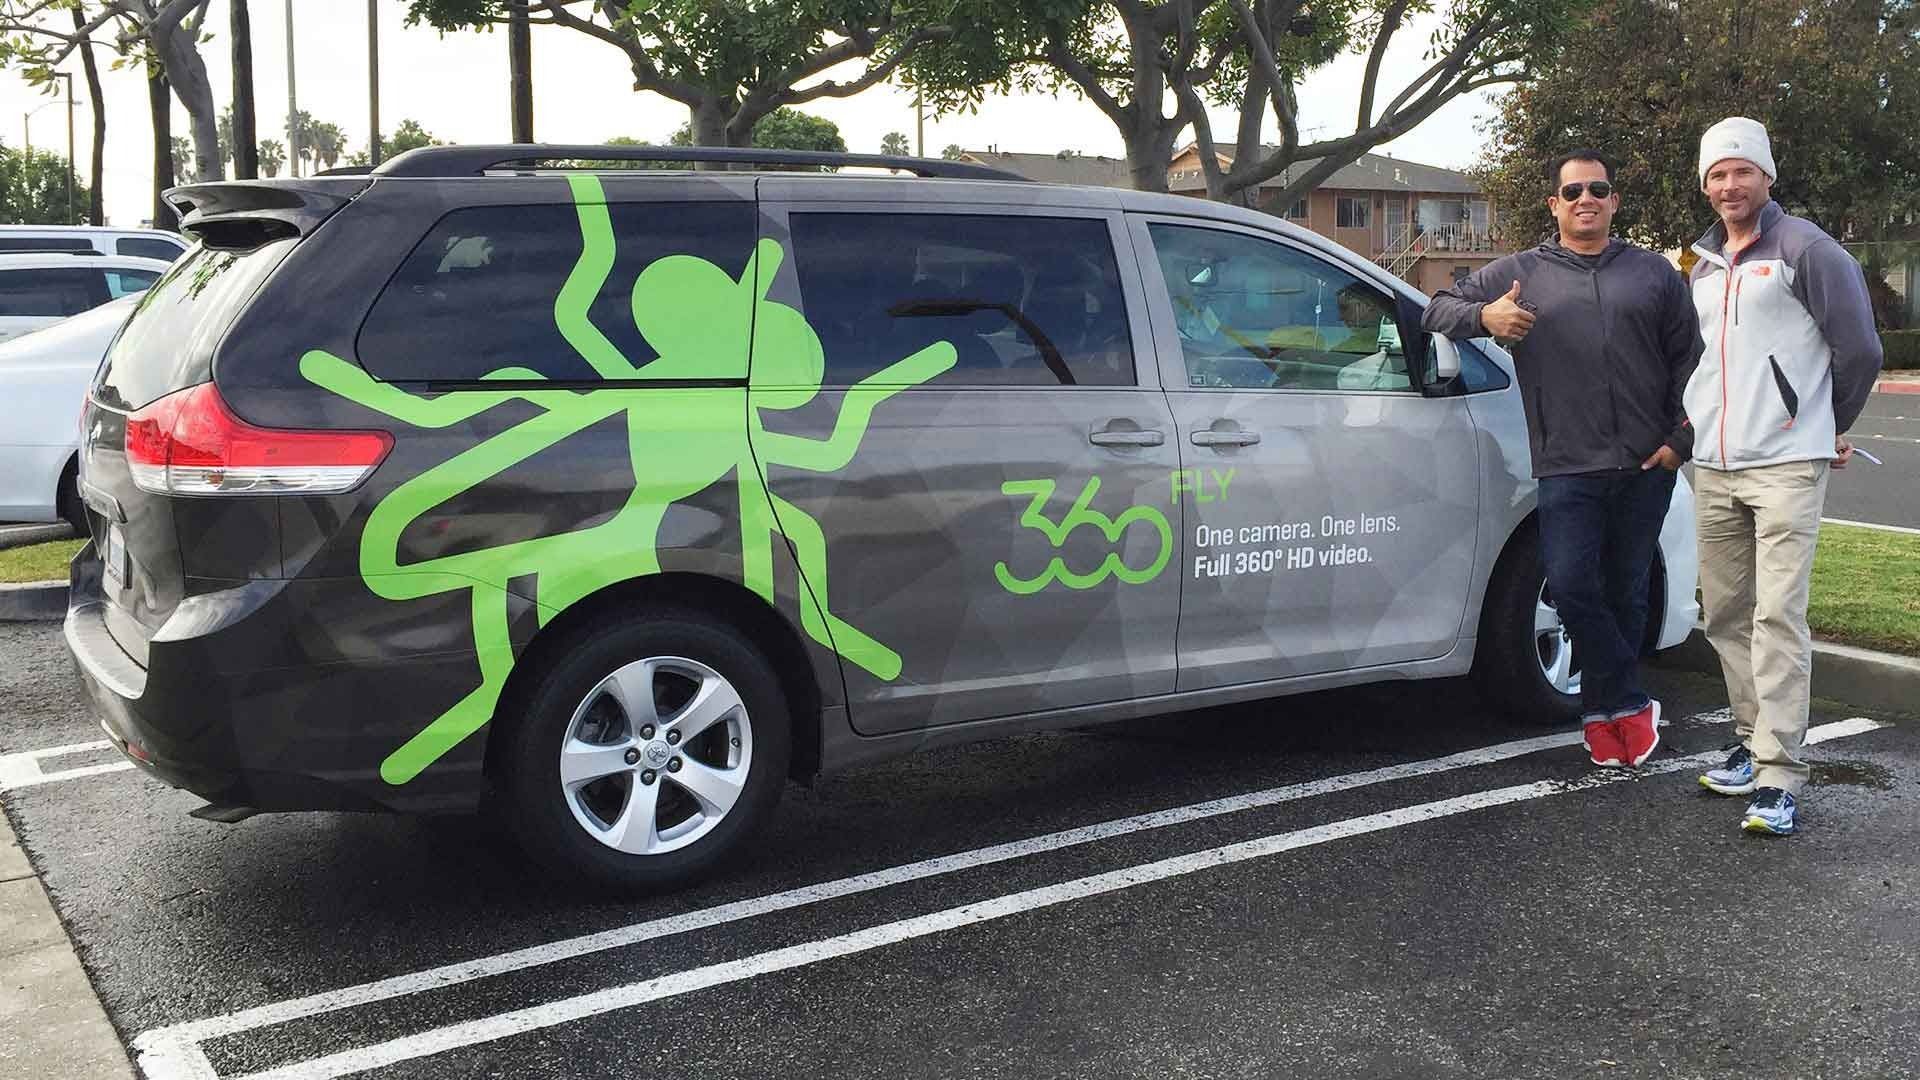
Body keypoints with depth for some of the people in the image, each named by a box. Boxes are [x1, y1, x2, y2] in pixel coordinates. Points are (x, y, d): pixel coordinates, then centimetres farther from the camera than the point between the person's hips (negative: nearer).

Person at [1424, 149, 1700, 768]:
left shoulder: (1654, 274, 14)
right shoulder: (1520, 273, 11)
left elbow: (1688, 361, 13)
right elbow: (1438, 309, 9)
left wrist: (1681, 439, 2)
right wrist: (1484, 316, -12)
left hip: (1646, 466, 2)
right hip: (1567, 467, -1)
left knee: (1625, 592, 8)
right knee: (1571, 585, -14)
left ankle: (1603, 712, 21)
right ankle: (1631, 702, 2)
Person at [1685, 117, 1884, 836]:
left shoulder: (1804, 249, -5)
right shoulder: (1703, 263, 16)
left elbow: (1859, 349, -3)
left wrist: (1829, 426, 8)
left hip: (1785, 466, -7)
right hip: (1712, 468, 7)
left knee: (1778, 617, -11)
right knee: (1725, 615, 11)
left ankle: (1778, 776, -11)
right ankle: (1754, 740, 25)